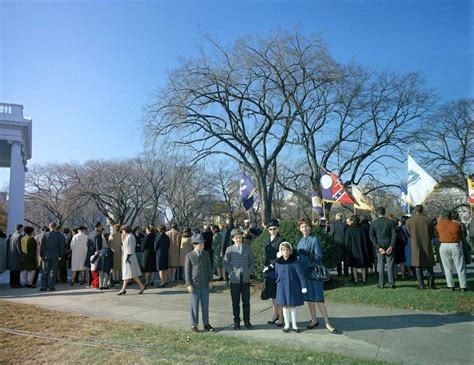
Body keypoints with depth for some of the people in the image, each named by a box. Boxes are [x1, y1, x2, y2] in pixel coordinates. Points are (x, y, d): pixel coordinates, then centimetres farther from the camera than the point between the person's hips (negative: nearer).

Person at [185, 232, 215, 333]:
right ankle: (194, 325, 19)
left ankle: (206, 324, 21)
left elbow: (209, 268, 7)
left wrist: (210, 280, 2)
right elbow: (187, 271, -7)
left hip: (205, 284, 3)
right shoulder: (189, 256, -8)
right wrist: (189, 284, -10)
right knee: (195, 305, 6)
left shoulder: (206, 254, 2)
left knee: (205, 305, 10)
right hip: (195, 284, -3)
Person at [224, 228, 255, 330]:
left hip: (245, 278, 1)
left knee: (246, 301, 5)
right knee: (235, 302, 6)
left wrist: (249, 272, -4)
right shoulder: (229, 249, 1)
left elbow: (252, 262, 8)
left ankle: (247, 321, 16)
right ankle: (236, 322, 17)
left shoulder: (248, 248, 5)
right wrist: (232, 273, -8)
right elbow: (226, 263, 1)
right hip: (234, 279, -1)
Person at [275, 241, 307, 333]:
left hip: (293, 286, -2)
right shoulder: (278, 262, -2)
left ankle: (294, 325, 24)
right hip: (282, 287, 2)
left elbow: (300, 274, -10)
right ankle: (287, 324, 25)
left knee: (293, 306, 8)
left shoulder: (294, 261, -10)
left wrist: (303, 286, -11)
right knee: (285, 306, 9)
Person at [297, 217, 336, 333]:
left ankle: (327, 323, 0)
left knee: (318, 298, -7)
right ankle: (314, 320, 25)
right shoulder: (300, 241, 12)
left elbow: (319, 257, -11)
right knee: (308, 297, 12)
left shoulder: (314, 240, -7)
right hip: (303, 273, 6)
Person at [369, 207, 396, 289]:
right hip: (389, 246, 0)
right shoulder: (390, 222, -1)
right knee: (390, 265, 5)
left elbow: (372, 236, -5)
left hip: (380, 247, 0)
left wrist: (378, 247, -7)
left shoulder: (373, 223, 0)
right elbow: (394, 234, -8)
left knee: (381, 265, 5)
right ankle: (391, 283, 6)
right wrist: (391, 246, -8)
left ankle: (381, 284, 6)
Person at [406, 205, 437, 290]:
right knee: (429, 266, 10)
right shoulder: (427, 220, -3)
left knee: (418, 266, 6)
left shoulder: (409, 221, -4)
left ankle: (421, 285, 6)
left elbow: (409, 233, 3)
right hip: (427, 245, 1)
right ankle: (431, 284, 11)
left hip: (415, 246, 0)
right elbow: (432, 233, 4)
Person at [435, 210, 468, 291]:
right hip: (456, 246, -1)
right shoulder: (457, 225, -4)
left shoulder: (438, 225, -1)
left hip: (443, 246, 1)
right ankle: (463, 286, 7)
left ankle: (451, 286, 6)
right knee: (460, 268, 7)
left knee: (448, 268, 8)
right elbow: (461, 236, 4)